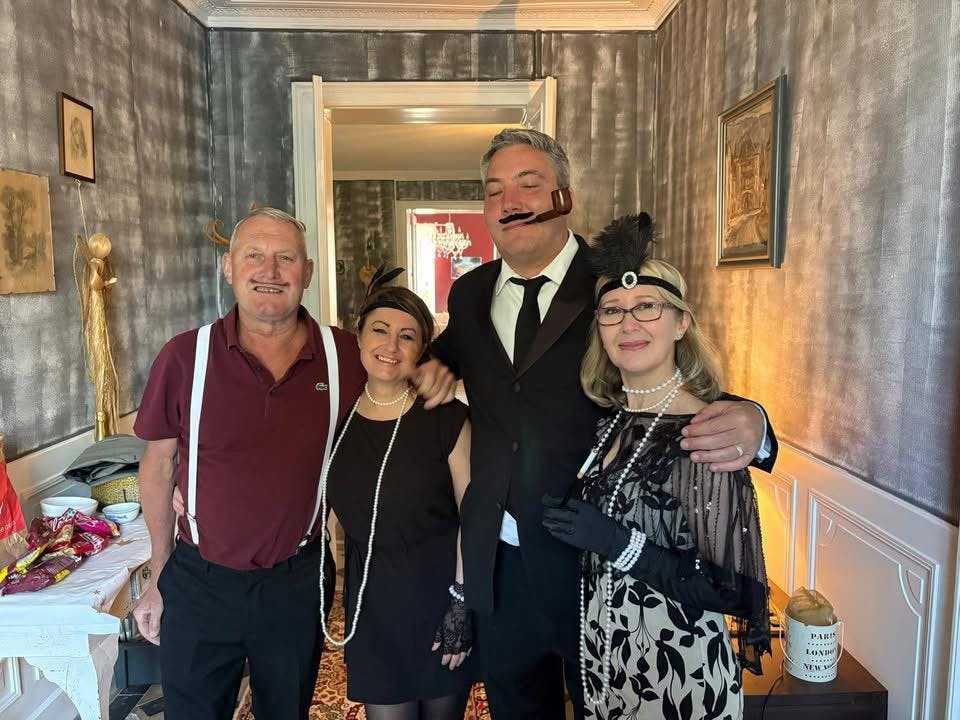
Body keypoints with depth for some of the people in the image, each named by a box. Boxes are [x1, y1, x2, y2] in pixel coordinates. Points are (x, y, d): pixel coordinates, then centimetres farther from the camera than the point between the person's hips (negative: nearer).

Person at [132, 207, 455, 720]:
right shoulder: (184, 357, -11)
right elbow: (159, 465, -1)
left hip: (296, 582, 1)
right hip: (199, 583, -1)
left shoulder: (344, 355, -10)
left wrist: (429, 375, -15)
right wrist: (160, 577, 5)